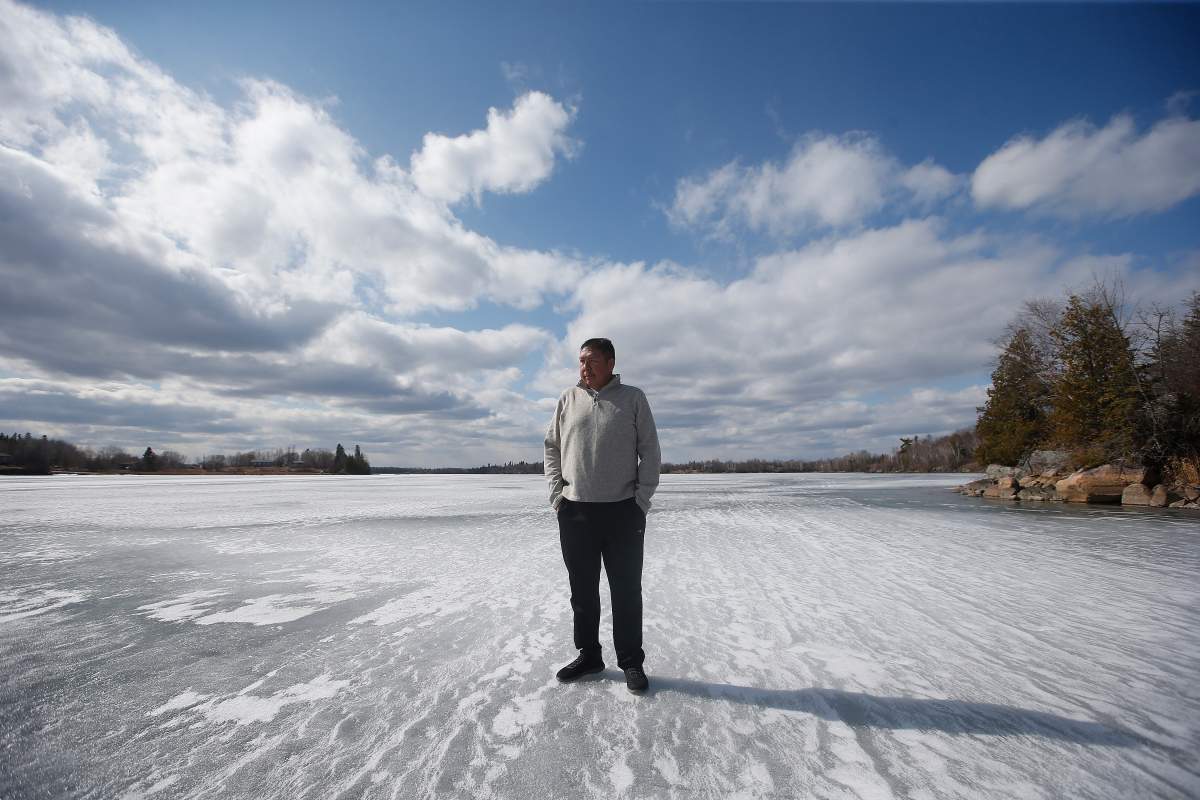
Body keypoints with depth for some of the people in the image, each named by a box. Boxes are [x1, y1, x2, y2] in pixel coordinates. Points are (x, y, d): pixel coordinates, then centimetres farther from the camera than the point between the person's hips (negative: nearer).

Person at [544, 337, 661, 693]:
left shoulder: (633, 398, 0)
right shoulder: (568, 399, 7)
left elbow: (650, 451, 0)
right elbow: (552, 447, 12)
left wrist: (641, 500, -6)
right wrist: (557, 493, 3)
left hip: (623, 511, -2)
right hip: (574, 512, 3)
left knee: (626, 591, 8)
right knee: (582, 590, 14)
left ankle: (631, 661, 24)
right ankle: (588, 655, 32)